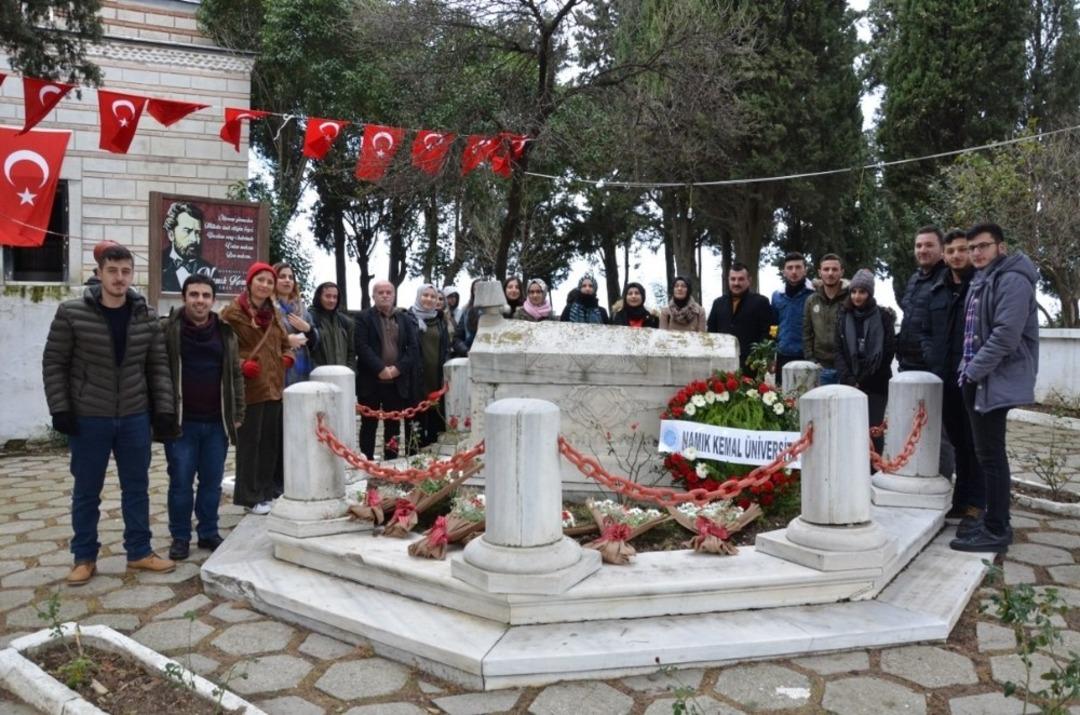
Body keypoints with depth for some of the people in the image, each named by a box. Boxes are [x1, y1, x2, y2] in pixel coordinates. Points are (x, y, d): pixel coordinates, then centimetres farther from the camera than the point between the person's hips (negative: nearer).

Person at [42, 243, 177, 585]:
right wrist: (60, 408, -9)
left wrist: (164, 408, -1)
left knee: (137, 488, 11)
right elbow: (54, 363, -3)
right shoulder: (71, 313, -7)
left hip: (135, 417, 2)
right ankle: (84, 557, 24)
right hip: (88, 418, -2)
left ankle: (139, 552, 24)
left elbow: (158, 365, 4)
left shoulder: (146, 316, 0)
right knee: (86, 492, 10)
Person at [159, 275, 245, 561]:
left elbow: (236, 375, 12)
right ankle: (180, 537, 20)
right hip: (181, 422, -3)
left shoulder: (226, 332, 7)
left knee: (212, 482, 11)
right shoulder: (166, 330, -4)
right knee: (181, 483, 5)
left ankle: (208, 533, 25)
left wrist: (238, 414, 9)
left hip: (216, 423, 3)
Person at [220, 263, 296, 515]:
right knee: (250, 442, 1)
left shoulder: (274, 312, 14)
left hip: (274, 385, 7)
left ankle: (270, 489, 25)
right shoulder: (233, 312, -8)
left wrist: (288, 356, 7)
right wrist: (242, 365, -21)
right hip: (249, 387, -7)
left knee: (272, 441, 13)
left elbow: (284, 341, 25)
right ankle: (250, 495, 11)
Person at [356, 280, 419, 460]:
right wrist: (380, 369, -18)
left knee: (393, 425, 10)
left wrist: (398, 368, -12)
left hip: (397, 382, 3)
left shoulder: (405, 319, 10)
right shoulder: (364, 318, 1)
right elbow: (362, 347, -10)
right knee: (369, 425, 4)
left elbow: (414, 348, 2)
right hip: (370, 381, -3)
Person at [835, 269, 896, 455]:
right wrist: (848, 379, -8)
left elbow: (888, 351, -2)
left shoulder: (884, 316, 2)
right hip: (849, 383, 2)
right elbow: (839, 351, 5)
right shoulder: (843, 316, 10)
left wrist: (864, 380, -8)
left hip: (876, 384, -2)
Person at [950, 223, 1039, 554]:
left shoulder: (1012, 280, -12)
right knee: (986, 453, 14)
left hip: (996, 380, -10)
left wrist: (974, 371, -17)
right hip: (978, 379, 10)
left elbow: (1006, 335, -22)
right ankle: (994, 520, 24)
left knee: (991, 455, -6)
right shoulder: (981, 281, 18)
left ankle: (997, 531, 1)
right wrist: (967, 370, 12)